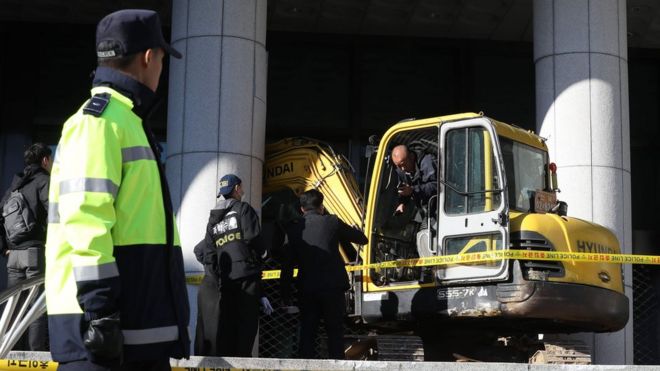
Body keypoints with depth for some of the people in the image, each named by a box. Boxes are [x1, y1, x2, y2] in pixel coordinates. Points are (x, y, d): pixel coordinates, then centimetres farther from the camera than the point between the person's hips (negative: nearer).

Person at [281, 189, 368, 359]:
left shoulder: (294, 228, 4)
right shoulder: (332, 222, -1)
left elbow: (287, 264, 4)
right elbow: (361, 239, 8)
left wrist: (285, 293, 9)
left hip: (307, 289, 2)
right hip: (333, 287, -2)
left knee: (307, 332, 9)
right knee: (335, 332, 7)